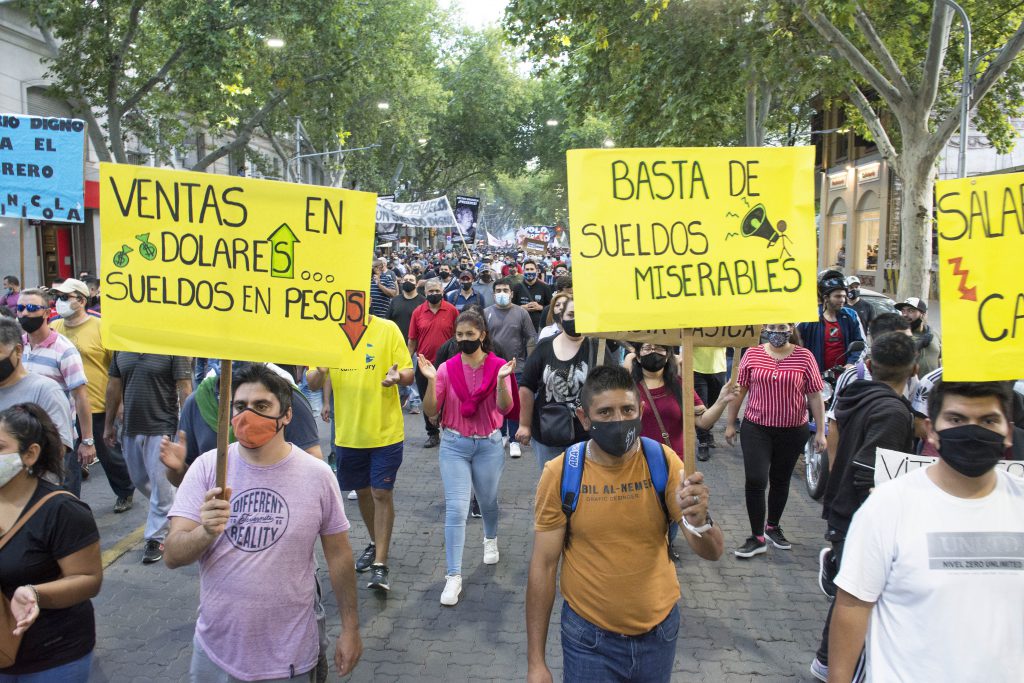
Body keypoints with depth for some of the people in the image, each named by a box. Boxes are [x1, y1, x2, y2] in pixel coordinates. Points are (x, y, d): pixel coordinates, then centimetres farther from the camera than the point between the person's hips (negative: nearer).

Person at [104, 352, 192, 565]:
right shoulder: (121, 348, 5)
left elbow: (184, 388, -12)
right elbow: (114, 386, 13)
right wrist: (109, 424, 15)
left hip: (161, 429, -6)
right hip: (130, 428, 6)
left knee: (160, 485, -1)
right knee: (139, 479, 20)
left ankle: (156, 539, 10)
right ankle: (168, 509, 44)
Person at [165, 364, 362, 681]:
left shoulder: (317, 474, -9)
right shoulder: (207, 467, -7)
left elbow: (338, 555, 0)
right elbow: (172, 556, -10)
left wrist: (350, 629, 4)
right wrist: (206, 533, -30)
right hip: (216, 652, 2)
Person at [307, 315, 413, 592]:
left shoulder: (387, 329, -10)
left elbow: (409, 374, -8)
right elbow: (312, 383, -2)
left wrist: (397, 376, -32)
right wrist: (319, 371, -26)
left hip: (385, 431, -3)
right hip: (348, 432, 4)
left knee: (382, 493, -1)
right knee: (362, 491, 18)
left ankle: (380, 563, 8)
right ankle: (376, 543, 40)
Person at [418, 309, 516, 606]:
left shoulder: (498, 366, -8)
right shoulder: (447, 368, -7)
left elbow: (504, 408, -16)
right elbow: (430, 412, -8)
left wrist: (501, 379, -31)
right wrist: (431, 380, -23)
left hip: (489, 445, 1)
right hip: (454, 445, 0)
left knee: (488, 501, 20)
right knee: (456, 509, -7)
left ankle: (490, 540, 53)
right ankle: (454, 577, -1)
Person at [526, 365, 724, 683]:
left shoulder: (663, 462, -12)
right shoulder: (560, 474, -15)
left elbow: (712, 552, -14)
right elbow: (543, 565, -7)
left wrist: (698, 521, -37)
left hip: (659, 630, 2)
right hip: (589, 636, -2)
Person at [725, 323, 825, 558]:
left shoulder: (804, 357, -4)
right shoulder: (752, 355, -2)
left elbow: (815, 396, -1)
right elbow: (739, 390, 4)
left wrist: (820, 431, -2)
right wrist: (730, 424, 6)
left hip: (793, 431, 1)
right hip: (756, 428, -1)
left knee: (780, 480, 16)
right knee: (755, 480, -10)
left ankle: (773, 527, 36)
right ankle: (757, 538, 3)